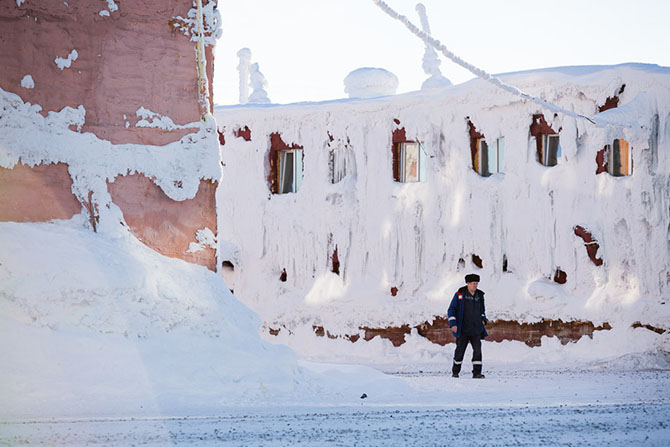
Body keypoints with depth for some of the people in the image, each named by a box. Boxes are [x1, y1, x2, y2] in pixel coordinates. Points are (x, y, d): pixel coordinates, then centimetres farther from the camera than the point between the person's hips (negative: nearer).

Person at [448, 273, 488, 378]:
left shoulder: (479, 295, 9)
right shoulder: (460, 294, -4)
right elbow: (451, 310, -3)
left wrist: (483, 320, 8)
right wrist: (453, 324, -13)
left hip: (476, 330, 3)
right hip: (463, 329, -3)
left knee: (477, 350, -7)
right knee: (460, 350, 1)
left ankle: (477, 373, -3)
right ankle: (455, 372, 16)